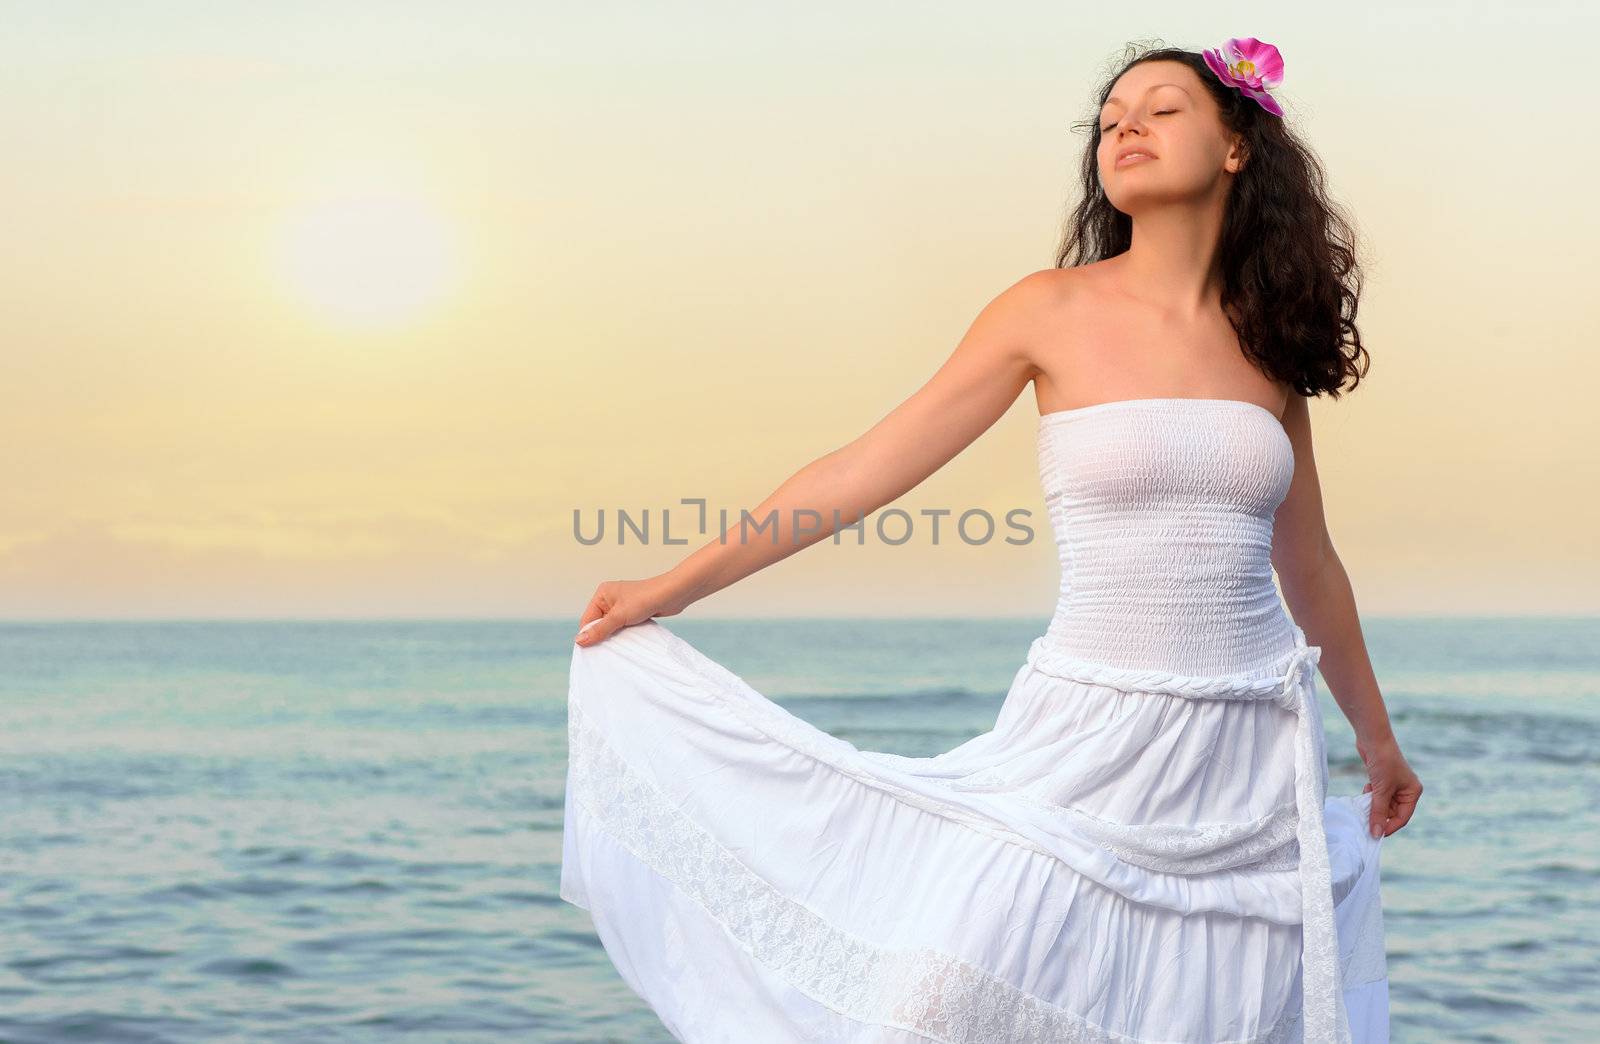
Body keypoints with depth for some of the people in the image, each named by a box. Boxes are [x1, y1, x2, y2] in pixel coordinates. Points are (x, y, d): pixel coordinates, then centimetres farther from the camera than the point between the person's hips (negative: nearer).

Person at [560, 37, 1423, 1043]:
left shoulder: (1267, 337, 8)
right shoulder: (1054, 310, -1)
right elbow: (866, 469, -1)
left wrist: (1377, 736, 25)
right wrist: (676, 585, -1)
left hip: (1255, 755, 3)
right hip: (1090, 734, -3)